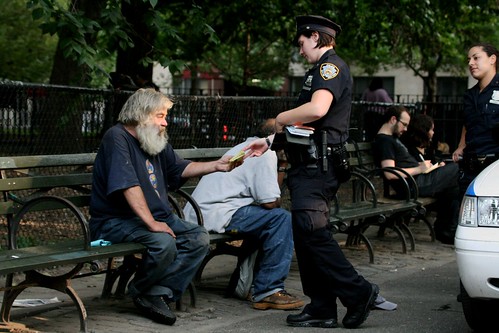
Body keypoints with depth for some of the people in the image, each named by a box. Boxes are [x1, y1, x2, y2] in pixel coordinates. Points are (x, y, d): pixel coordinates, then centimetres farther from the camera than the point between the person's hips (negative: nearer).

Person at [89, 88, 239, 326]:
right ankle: (140, 290, -5)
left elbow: (179, 169, 24)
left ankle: (158, 293, -13)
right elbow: (129, 186, -25)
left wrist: (216, 165, 10)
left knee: (199, 238, -7)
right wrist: (151, 223, -30)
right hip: (116, 221, -9)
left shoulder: (157, 141, 13)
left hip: (157, 215, 9)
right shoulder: (117, 138, -16)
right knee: (164, 243, -33)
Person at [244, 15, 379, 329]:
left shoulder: (331, 66, -9)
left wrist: (282, 118, -11)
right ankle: (321, 309, 10)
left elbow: (317, 109, -27)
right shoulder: (322, 69, 25)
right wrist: (271, 141, 29)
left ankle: (357, 292, -9)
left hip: (318, 167, -11)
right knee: (306, 235, 8)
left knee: (312, 230, -16)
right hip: (310, 165, 11)